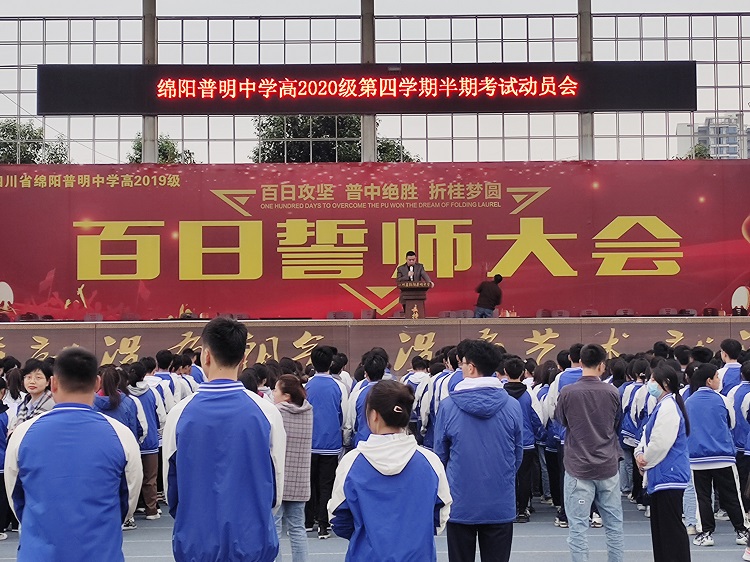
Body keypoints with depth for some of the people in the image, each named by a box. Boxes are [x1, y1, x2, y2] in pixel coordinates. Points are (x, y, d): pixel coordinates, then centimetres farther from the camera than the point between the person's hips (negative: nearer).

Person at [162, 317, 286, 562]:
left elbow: (170, 489, 3)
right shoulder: (267, 413, -9)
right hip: (253, 541, 0)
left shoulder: (179, 414, -8)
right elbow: (276, 489, 2)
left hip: (196, 542, 0)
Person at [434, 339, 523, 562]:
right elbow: (518, 454, 5)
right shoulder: (512, 406, -6)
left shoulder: (448, 406, -10)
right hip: (501, 504, 1)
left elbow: (440, 454, 1)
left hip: (461, 504, -1)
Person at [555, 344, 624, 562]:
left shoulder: (567, 392, -12)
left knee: (578, 527, 2)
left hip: (578, 468, -2)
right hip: (608, 467, 3)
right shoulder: (612, 392, -5)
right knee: (614, 524, 14)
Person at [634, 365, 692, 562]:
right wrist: (640, 453, 1)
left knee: (671, 527, -6)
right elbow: (648, 434, 20)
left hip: (669, 475, -11)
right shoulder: (662, 405, 15)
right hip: (661, 476, 11)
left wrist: (645, 461, -7)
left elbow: (660, 443, -23)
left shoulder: (668, 407, -18)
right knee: (660, 526, 16)